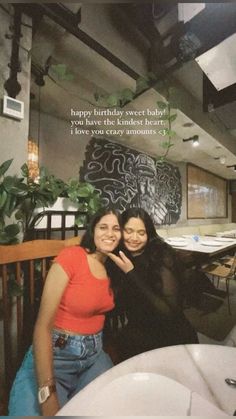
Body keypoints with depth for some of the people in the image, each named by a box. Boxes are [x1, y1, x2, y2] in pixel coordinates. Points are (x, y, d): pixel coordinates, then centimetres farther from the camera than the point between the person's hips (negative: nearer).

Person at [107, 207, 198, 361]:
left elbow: (170, 312, -24)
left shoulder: (162, 255, -21)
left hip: (173, 337, -2)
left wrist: (131, 273, -29)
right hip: (138, 335, 3)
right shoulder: (116, 259, -8)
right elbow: (119, 306, -4)